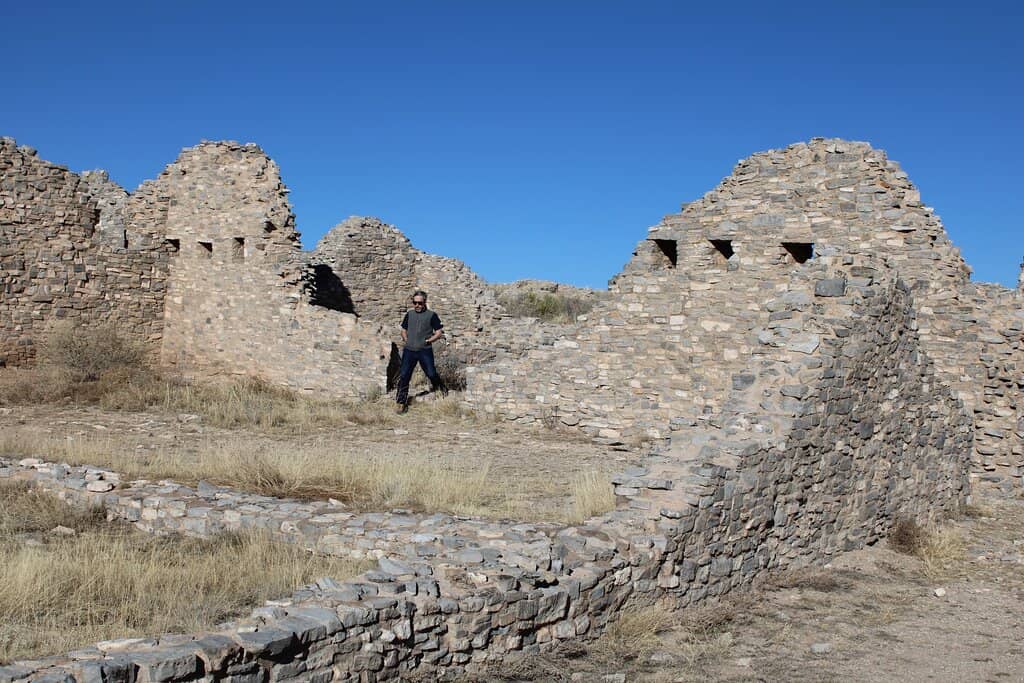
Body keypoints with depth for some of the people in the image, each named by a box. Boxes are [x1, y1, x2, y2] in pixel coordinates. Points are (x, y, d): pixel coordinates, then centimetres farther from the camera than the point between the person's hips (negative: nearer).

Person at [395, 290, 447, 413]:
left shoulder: (431, 315, 0)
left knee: (431, 374, -2)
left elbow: (439, 332, 1)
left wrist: (428, 340, -8)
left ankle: (440, 389, 28)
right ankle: (402, 403, 5)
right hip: (409, 350, 3)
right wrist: (405, 339, 7)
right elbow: (404, 330, 24)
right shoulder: (409, 314, 13)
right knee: (404, 375, -2)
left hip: (425, 351, -3)